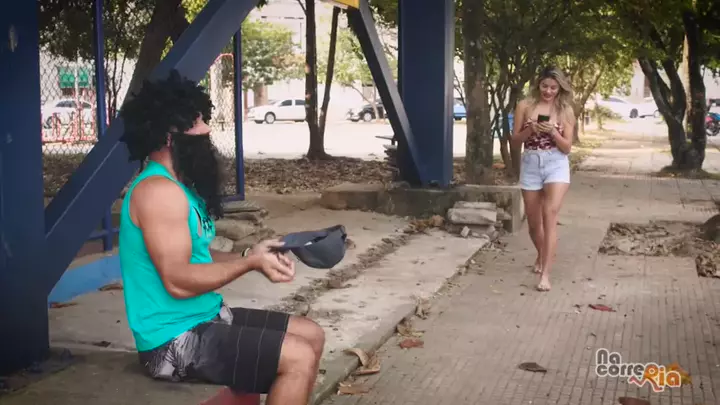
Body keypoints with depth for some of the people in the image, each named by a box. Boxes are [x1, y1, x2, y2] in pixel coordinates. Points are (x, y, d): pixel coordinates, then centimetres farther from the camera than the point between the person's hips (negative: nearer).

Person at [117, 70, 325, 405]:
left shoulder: (179, 186, 13)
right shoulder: (159, 191, -20)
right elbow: (179, 280, -27)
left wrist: (246, 255, 2)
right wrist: (250, 264, -19)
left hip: (204, 319, 10)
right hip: (175, 339, -10)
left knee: (311, 336, 12)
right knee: (298, 358, -18)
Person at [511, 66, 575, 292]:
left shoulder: (565, 110, 1)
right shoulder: (525, 106, 2)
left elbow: (567, 148, 0)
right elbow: (515, 141, 4)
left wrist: (553, 132, -17)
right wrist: (529, 130, -14)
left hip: (556, 164, -2)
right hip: (530, 164, 2)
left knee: (550, 215, -19)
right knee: (533, 221, 12)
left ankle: (545, 274, -19)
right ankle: (541, 255, 43)